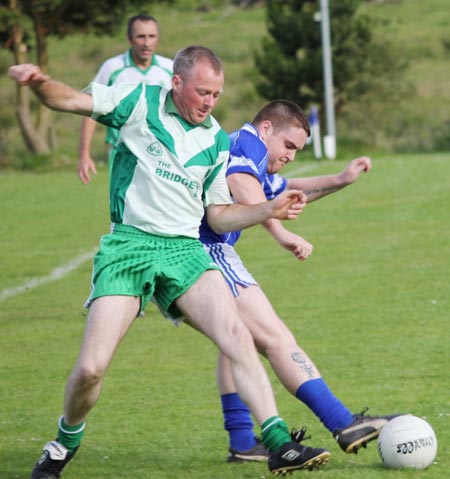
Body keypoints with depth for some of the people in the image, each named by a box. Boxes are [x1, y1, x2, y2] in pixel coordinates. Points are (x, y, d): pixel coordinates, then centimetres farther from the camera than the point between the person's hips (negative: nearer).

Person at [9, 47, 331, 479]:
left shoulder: (217, 141, 12)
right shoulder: (139, 103, 2)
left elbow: (219, 216, 17)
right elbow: (66, 100, -1)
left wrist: (270, 210, 1)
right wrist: (38, 81, -23)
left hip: (185, 250, 3)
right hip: (128, 246, -3)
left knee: (237, 337, -18)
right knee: (90, 368, -11)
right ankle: (65, 444, 18)